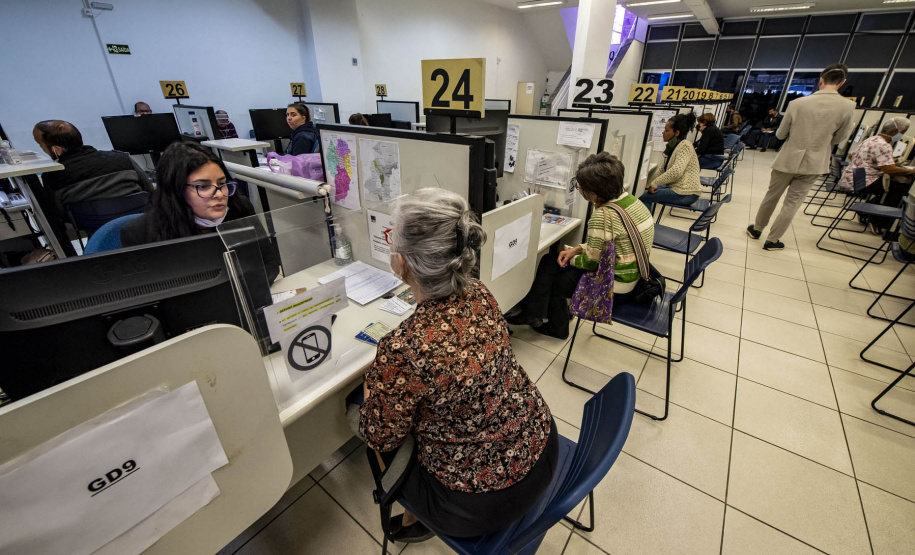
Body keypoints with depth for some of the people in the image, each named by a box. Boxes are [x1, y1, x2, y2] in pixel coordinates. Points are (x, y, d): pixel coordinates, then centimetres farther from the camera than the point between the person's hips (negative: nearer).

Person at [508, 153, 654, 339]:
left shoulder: (603, 216, -28)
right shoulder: (627, 198, 0)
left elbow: (591, 262, -19)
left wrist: (571, 259, -1)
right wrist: (578, 249, 3)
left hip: (614, 290, -9)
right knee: (548, 262, 8)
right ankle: (532, 314, 17)